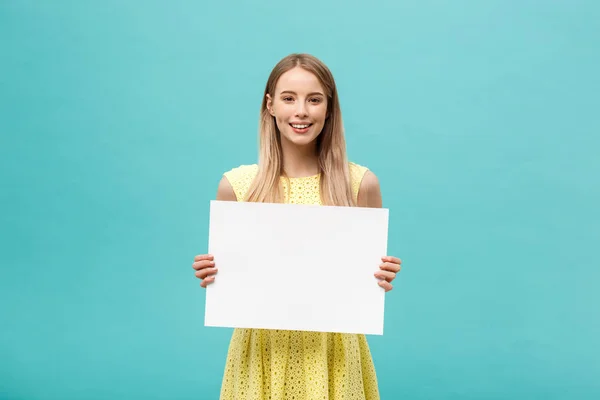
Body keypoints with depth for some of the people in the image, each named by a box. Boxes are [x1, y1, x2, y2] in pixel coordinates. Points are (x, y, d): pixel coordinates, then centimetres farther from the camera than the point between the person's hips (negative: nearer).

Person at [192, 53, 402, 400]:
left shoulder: (361, 183, -6)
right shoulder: (236, 185, -5)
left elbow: (372, 274, 4)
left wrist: (382, 278, -16)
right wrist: (210, 274, -15)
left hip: (334, 350, 0)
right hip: (263, 350, 1)